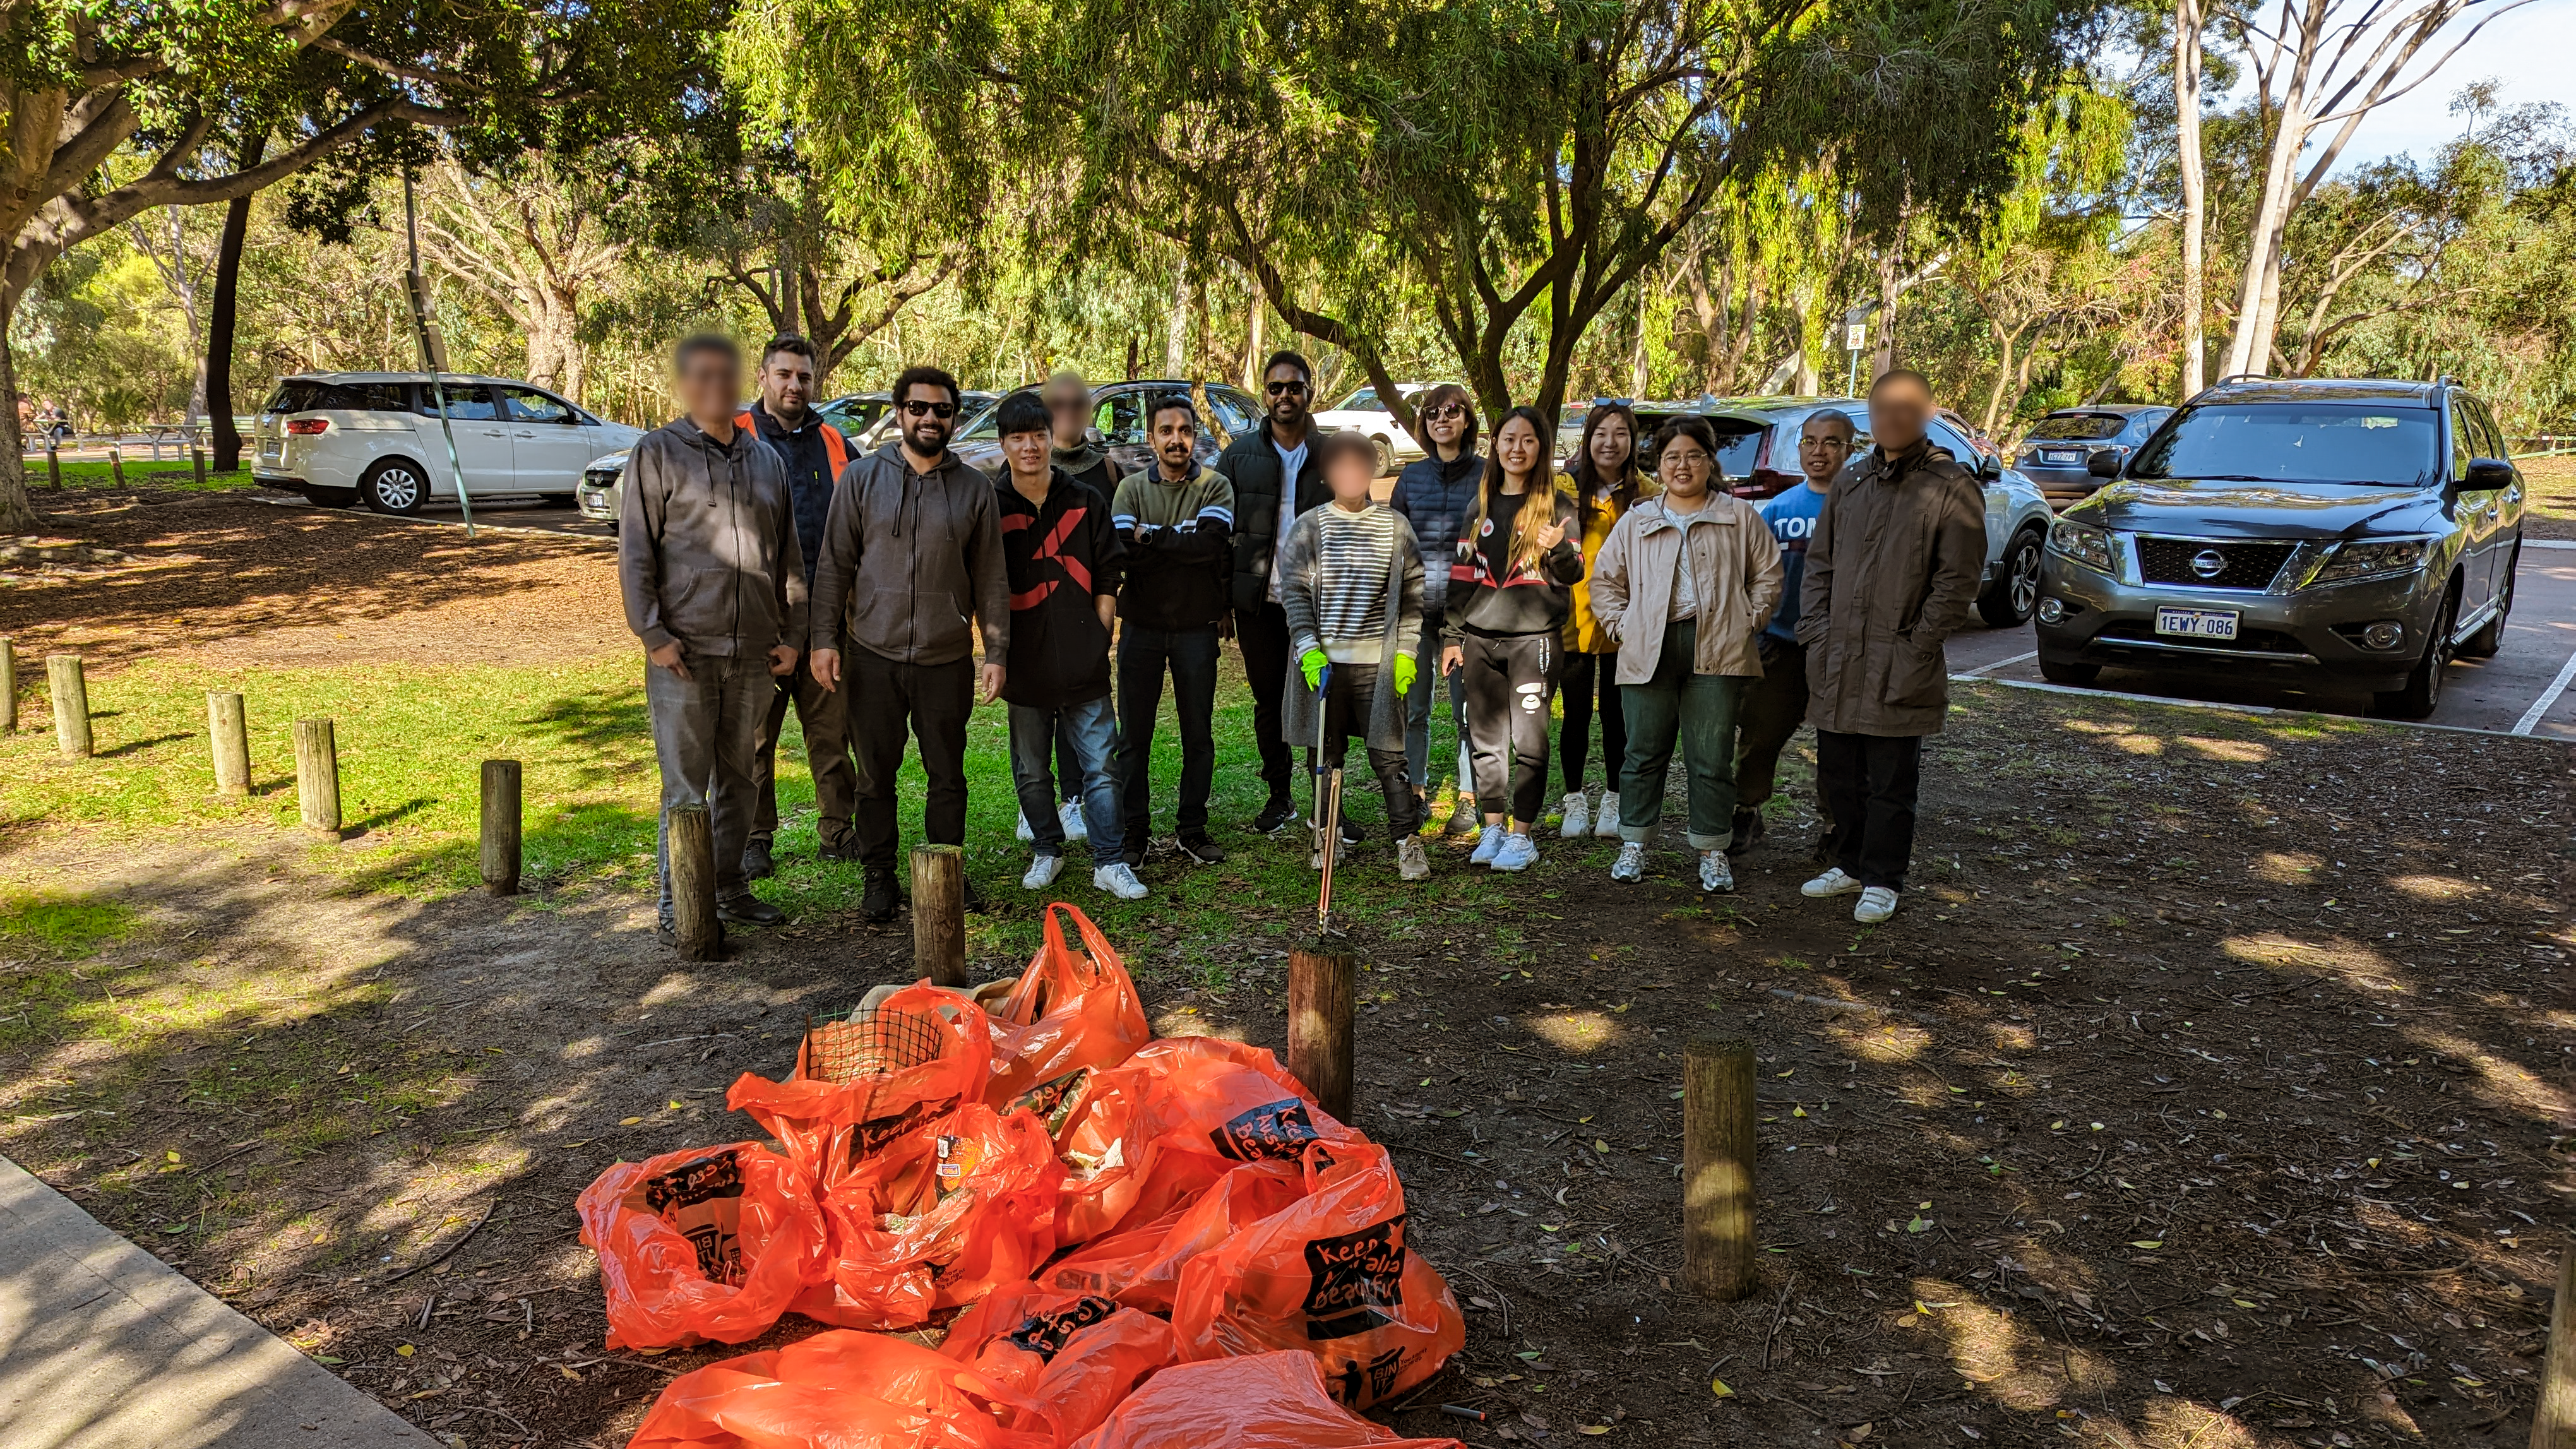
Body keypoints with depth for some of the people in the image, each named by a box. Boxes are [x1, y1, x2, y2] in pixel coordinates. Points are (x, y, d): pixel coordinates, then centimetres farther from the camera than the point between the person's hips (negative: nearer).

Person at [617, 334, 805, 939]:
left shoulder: (766, 460, 13)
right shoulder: (657, 453, 0)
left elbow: (789, 555, 16)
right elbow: (635, 553, -4)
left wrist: (792, 634, 10)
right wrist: (653, 633, -10)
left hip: (754, 652, 5)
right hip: (685, 651, -4)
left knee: (738, 777, 12)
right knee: (685, 785, -1)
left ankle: (730, 889, 24)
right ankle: (676, 903, 9)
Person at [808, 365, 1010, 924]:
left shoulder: (975, 488, 4)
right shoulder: (862, 478, 2)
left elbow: (991, 580, 6)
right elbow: (835, 564, 4)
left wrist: (996, 653, 2)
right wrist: (825, 638, -3)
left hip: (947, 660, 1)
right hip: (874, 655, 0)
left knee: (948, 776, 10)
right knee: (875, 776, 8)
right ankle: (879, 878, 21)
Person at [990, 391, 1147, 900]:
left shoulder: (1086, 503, 4)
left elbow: (1108, 578, 8)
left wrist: (1097, 641, 3)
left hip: (1085, 667, 0)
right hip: (1025, 668, 0)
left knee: (1100, 766, 0)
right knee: (1032, 772, 12)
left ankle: (1109, 863, 7)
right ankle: (1047, 852, 28)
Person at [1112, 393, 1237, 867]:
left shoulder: (1215, 486, 0)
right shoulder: (1132, 488, 3)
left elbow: (1213, 541, -19)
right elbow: (1122, 553, -13)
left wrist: (1151, 536, -14)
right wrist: (1184, 545, -16)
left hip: (1196, 627, 0)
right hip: (1142, 626, 1)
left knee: (1198, 735, 8)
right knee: (1134, 735, 4)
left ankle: (1193, 828, 20)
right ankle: (1133, 832, 14)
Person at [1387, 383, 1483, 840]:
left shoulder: (1486, 474, 3)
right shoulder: (1412, 476, 10)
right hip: (1415, 605, 3)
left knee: (1467, 706, 1)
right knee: (1414, 705, 5)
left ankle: (1469, 798, 12)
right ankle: (1417, 794, 17)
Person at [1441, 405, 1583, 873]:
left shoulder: (1557, 505, 1)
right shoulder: (1480, 505, 13)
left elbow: (1573, 574, -1)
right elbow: (1462, 574, 15)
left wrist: (1558, 550, -23)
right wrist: (1451, 635, 11)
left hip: (1533, 637, -4)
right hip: (1480, 638, 4)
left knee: (1528, 740, -3)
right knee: (1485, 738, 7)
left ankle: (1522, 835, 5)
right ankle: (1492, 828, 17)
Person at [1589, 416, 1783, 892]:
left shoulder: (1740, 517, 8)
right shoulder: (1636, 522, 12)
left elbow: (1767, 576, 11)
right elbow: (1606, 581, 16)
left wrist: (1746, 622, 0)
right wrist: (1622, 627, 4)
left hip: (1717, 651, -1)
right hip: (1649, 651, 1)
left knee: (1712, 757, 3)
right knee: (1645, 751, 7)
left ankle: (1712, 851, 13)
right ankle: (1634, 844, 18)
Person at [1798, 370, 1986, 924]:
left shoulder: (1951, 487, -5)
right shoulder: (1852, 484, 12)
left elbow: (1957, 581, -9)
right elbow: (1819, 563, 16)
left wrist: (1914, 649, -12)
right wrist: (1816, 630, 5)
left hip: (1898, 671, -6)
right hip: (1837, 665, 6)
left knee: (1890, 785, 3)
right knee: (1839, 775, 15)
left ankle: (1881, 882, 16)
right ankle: (1851, 865, 31)